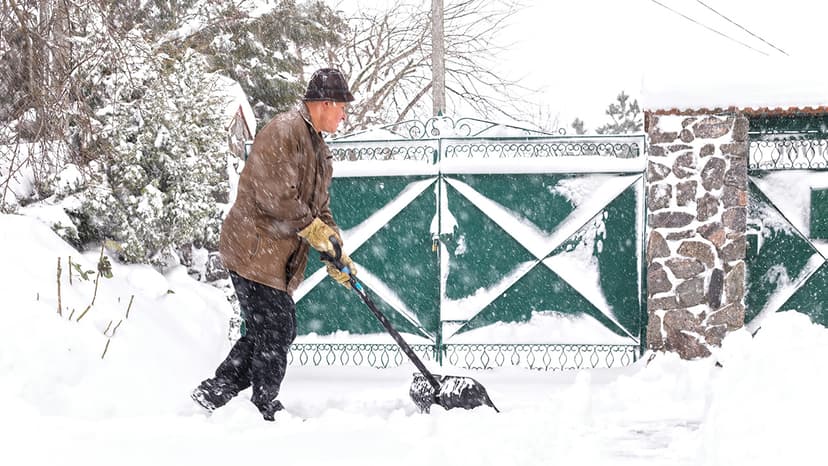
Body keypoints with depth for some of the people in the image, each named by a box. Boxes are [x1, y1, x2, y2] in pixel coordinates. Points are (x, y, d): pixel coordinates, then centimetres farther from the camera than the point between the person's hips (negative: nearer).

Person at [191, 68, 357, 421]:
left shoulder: (318, 149, 21)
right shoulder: (284, 131, -14)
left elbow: (320, 208, 24)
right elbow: (274, 193, -23)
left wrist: (335, 253, 14)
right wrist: (311, 227, -15)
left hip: (279, 258, 10)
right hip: (255, 251, -10)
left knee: (273, 332, 12)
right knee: (276, 332, -6)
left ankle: (214, 392, 19)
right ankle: (265, 409, 4)